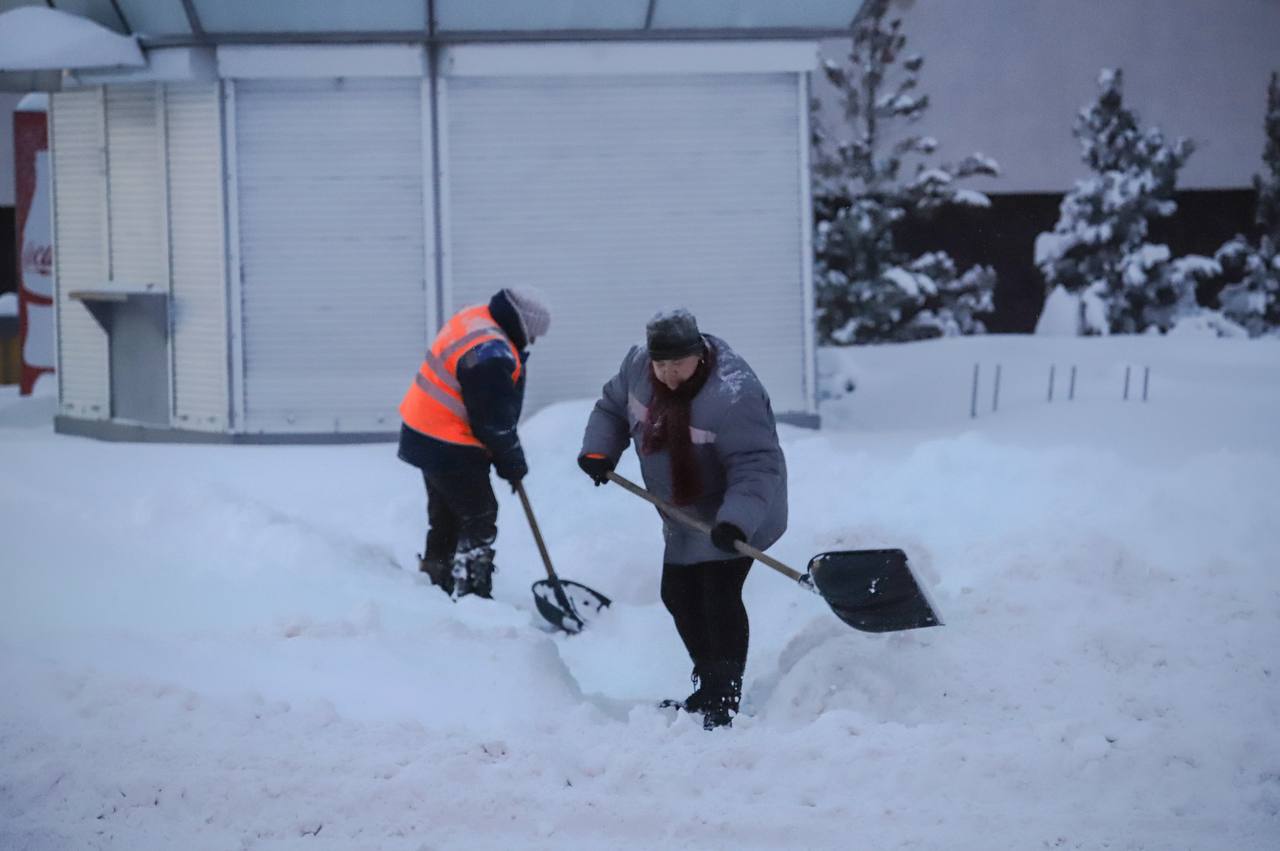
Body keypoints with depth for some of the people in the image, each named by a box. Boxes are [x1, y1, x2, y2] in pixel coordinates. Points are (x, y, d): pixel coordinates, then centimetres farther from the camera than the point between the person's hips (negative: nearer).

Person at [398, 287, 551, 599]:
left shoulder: (472, 318, 4)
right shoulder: (492, 356, -28)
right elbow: (495, 421, -19)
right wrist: (513, 463, -3)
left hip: (424, 434, 10)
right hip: (450, 448, -10)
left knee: (445, 516, 21)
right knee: (480, 518, -1)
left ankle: (436, 585, 31)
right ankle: (470, 596, 1)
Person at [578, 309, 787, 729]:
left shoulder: (733, 394, -33)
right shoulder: (638, 365, -9)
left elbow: (756, 465, -34)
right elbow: (612, 407, 10)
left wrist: (737, 520, -46)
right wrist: (598, 450, -7)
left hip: (736, 516, -9)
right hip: (685, 517, 9)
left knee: (718, 599, -16)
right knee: (679, 596, 14)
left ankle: (722, 704, -13)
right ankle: (706, 690, 29)